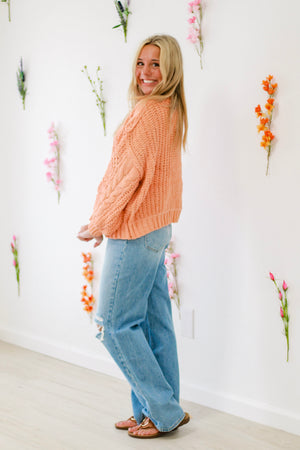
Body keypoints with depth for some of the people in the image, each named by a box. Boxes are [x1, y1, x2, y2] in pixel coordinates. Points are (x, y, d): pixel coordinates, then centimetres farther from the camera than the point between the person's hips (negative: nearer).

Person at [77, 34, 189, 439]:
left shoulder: (147, 112, -17)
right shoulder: (171, 113, 13)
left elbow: (128, 175, -18)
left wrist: (97, 225, -7)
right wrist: (106, 221, 15)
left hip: (135, 233, -9)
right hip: (158, 228, 9)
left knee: (115, 324, -1)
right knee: (154, 323, 12)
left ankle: (165, 411, 7)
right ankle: (157, 411, 22)